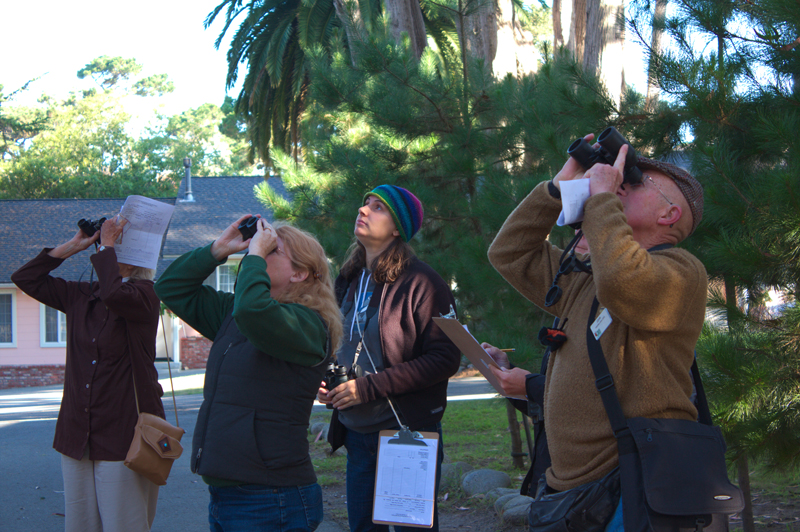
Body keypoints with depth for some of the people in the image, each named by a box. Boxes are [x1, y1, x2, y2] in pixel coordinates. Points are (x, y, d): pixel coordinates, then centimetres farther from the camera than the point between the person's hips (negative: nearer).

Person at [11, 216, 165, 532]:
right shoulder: (80, 296, 13)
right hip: (77, 435, 6)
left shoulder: (144, 295, -5)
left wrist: (107, 245, -14)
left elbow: (115, 294, -27)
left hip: (124, 434, -6)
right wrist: (72, 246, 8)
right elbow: (25, 278, 15)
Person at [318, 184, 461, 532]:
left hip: (408, 433, -7)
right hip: (358, 435, 7)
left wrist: (369, 386, -20)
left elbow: (445, 359, -18)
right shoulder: (349, 281, 10)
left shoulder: (420, 283, -12)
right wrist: (324, 380, 2)